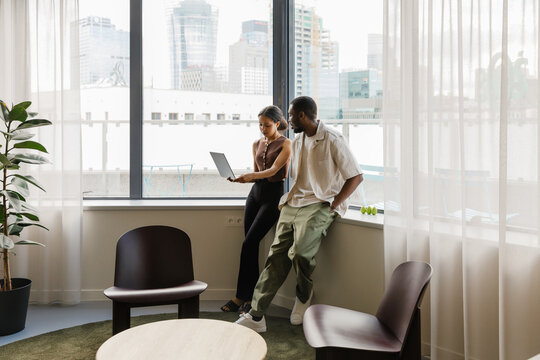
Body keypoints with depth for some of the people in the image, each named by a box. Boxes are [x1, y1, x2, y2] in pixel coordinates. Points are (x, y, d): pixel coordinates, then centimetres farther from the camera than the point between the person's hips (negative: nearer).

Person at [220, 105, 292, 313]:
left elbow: (273, 170, -19)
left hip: (273, 195, -6)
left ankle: (241, 296, 0)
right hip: (255, 193, 6)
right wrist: (240, 178, -4)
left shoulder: (285, 144, -6)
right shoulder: (257, 144, 12)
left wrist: (251, 175, -35)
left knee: (249, 243, -11)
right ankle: (251, 297, 8)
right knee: (251, 245, 2)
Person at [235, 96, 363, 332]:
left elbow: (356, 176, -8)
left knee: (300, 252, -27)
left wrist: (332, 206, -13)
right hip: (293, 204, 7)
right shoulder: (297, 142, 17)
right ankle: (256, 316, -5)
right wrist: (287, 200, 11)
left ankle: (304, 296, 3)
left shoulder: (332, 140, -8)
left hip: (320, 205, -7)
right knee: (276, 255, -5)